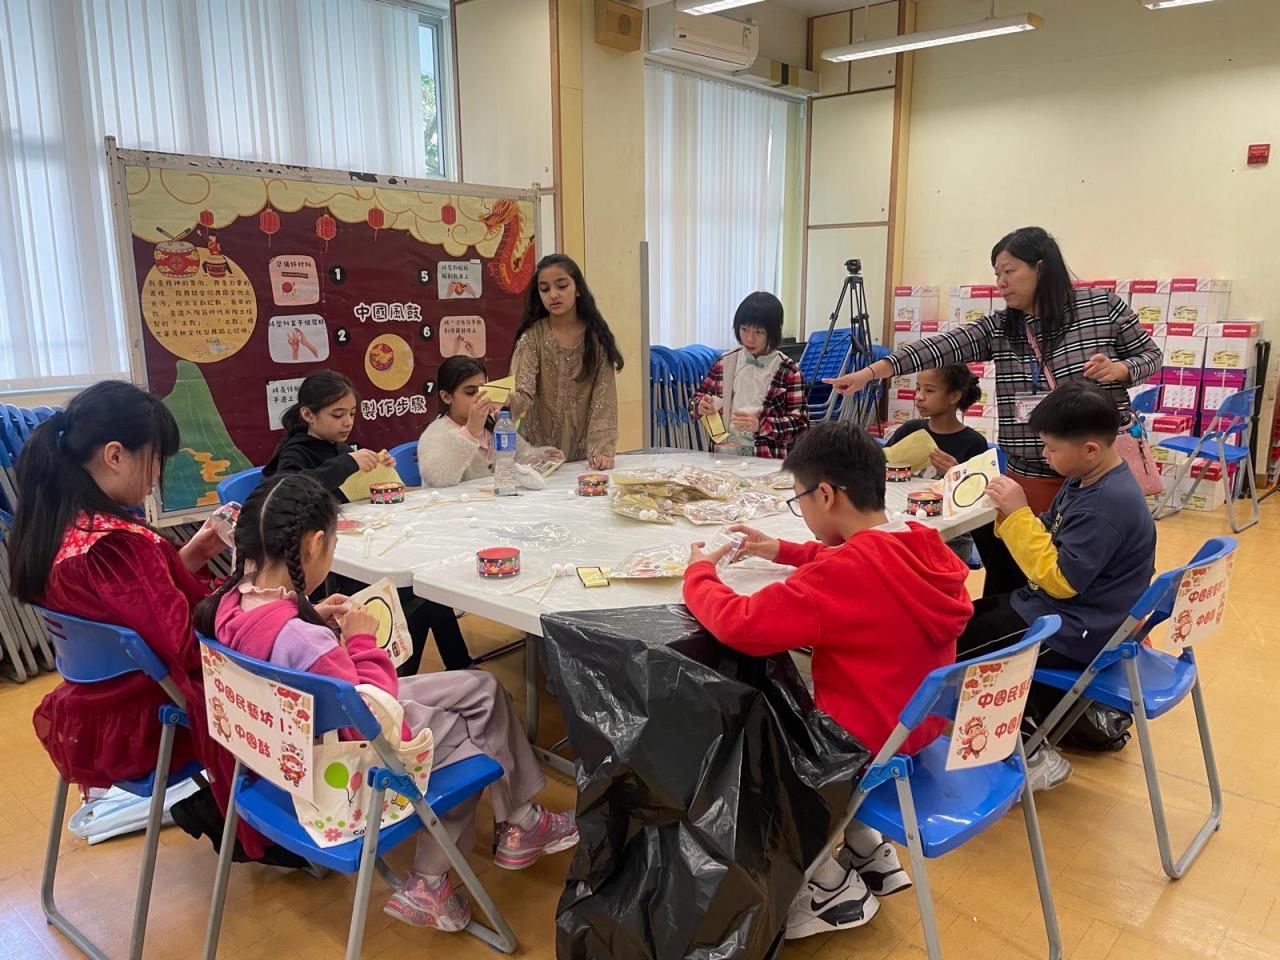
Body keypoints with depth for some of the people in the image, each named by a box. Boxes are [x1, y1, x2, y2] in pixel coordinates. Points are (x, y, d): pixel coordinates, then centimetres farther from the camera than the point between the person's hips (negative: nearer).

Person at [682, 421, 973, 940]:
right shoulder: (921, 548, -4)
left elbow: (739, 624, -29)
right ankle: (869, 851, 27)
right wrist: (785, 552, 13)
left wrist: (698, 574, -10)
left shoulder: (846, 572, -30)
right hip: (919, 728, 8)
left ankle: (835, 884, 22)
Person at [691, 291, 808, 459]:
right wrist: (701, 407, -3)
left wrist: (760, 426, -18)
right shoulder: (725, 362, 10)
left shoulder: (788, 371, -1)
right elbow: (700, 397, 21)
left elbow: (800, 423, -3)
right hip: (724, 455, 3)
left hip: (768, 461, -3)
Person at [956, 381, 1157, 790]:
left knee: (954, 647, -10)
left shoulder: (1107, 505, -27)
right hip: (1057, 606, 11)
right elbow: (1050, 537, 11)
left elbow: (1059, 579, -26)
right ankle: (1064, 708, 18)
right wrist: (1011, 511, -5)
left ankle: (1034, 756, 0)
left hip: (1077, 633, -10)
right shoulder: (1086, 481, 4)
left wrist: (1019, 513, -24)